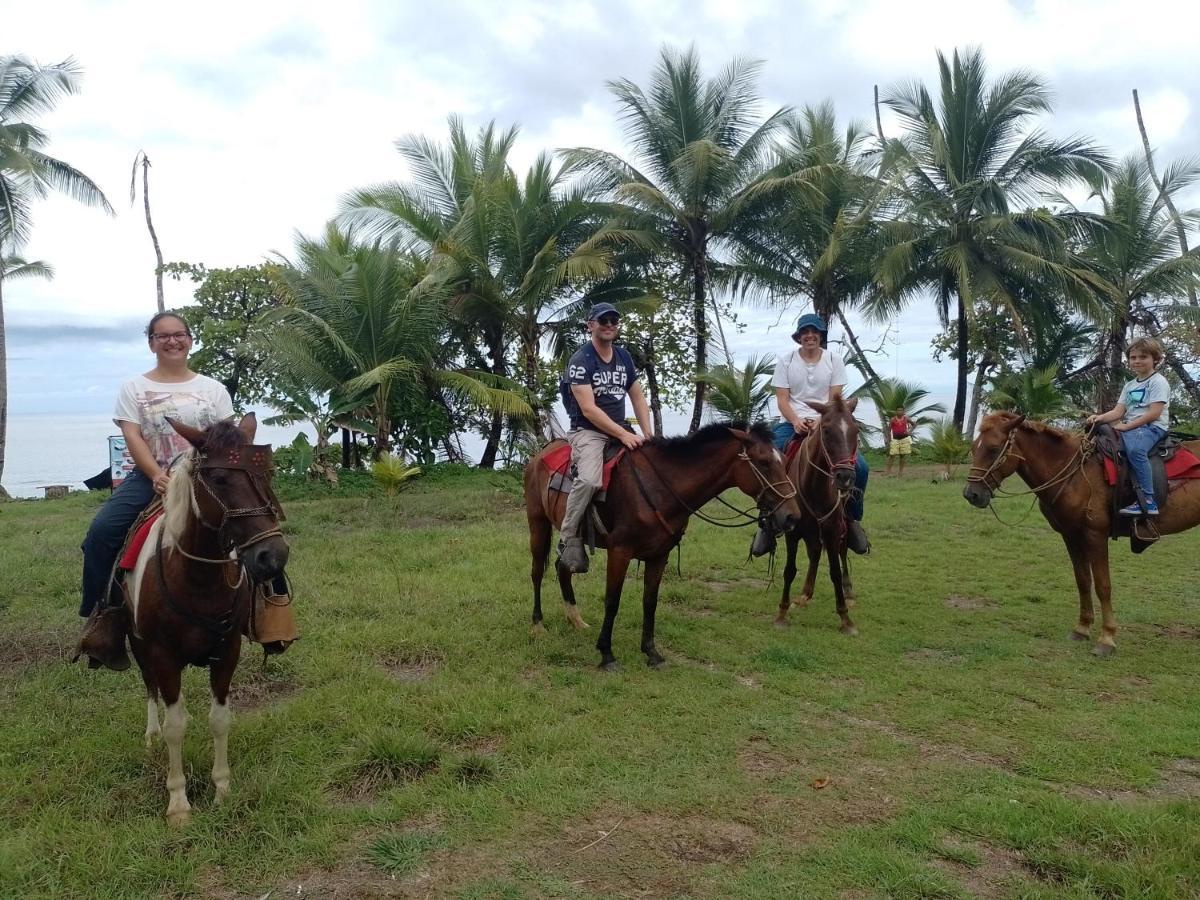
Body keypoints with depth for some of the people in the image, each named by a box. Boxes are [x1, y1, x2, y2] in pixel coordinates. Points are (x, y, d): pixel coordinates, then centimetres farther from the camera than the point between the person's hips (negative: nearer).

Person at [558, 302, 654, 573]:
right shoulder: (581, 361, -10)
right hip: (588, 432, -7)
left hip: (622, 431, 8)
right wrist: (624, 434, -23)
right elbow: (588, 409, -18)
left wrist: (647, 433, 1)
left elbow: (638, 398, 16)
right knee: (590, 480, -33)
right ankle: (569, 541, -17)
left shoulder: (624, 357, 13)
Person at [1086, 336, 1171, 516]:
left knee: (1135, 449, -37)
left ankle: (1149, 501, -37)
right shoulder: (1129, 386, 21)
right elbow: (1118, 411, 11)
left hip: (1153, 427, -8)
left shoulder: (1158, 382, -3)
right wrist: (1100, 417, -9)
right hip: (1131, 427, 8)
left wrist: (1127, 426, -18)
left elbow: (1154, 413, -14)